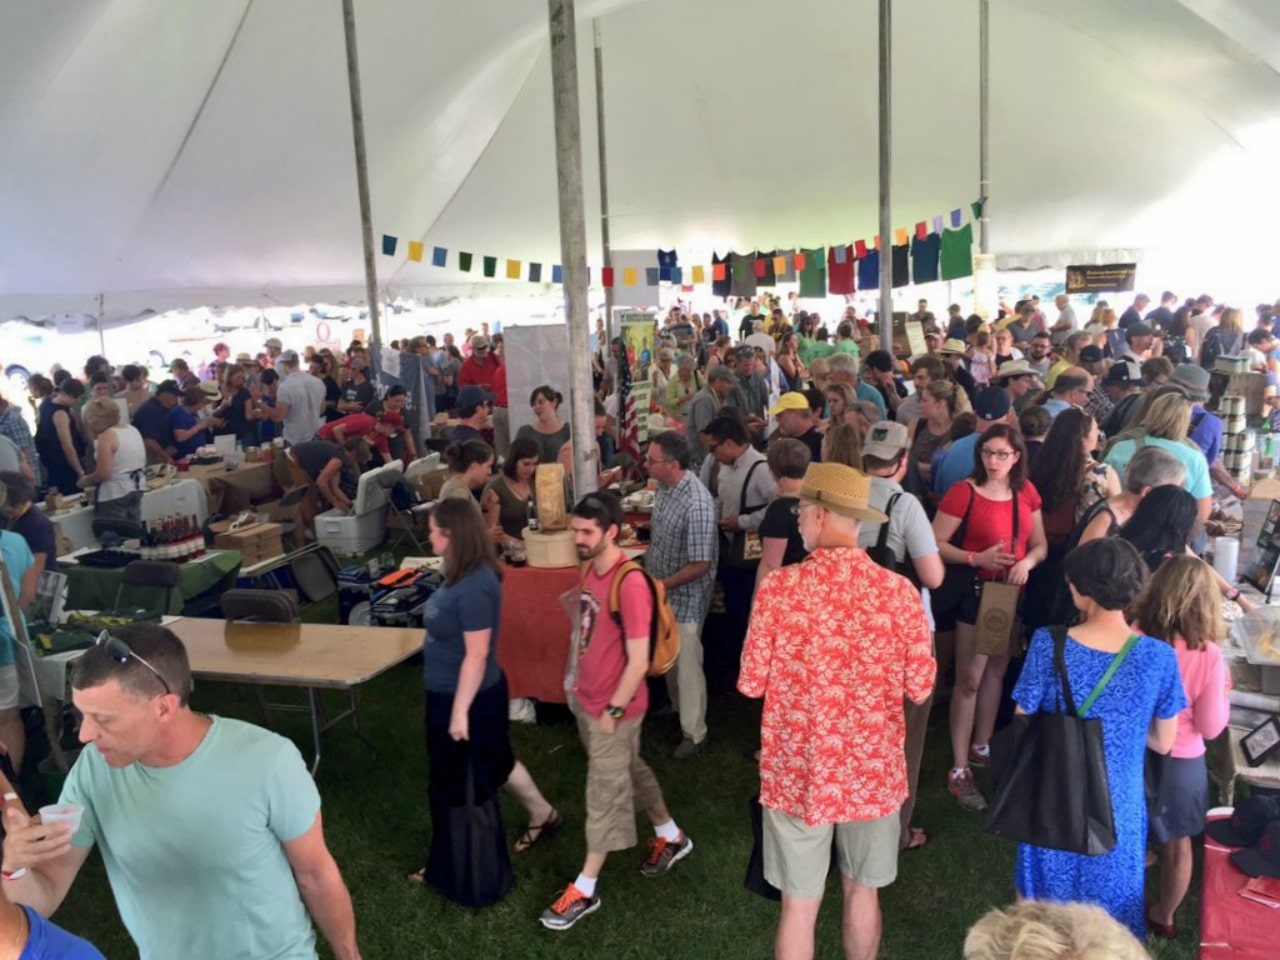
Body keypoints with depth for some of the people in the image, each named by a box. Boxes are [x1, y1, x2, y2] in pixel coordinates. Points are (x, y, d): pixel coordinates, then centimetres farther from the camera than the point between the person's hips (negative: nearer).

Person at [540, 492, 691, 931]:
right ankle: (671, 837, 45)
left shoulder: (630, 584, -27)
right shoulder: (589, 569, 0)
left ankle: (585, 890, 22)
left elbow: (638, 662, -24)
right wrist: (577, 684, 15)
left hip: (613, 707, -8)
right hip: (586, 699, 9)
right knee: (630, 772, 24)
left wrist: (613, 711, -17)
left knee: (604, 793, 7)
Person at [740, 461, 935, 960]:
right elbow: (920, 688, -5)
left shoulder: (779, 588, -16)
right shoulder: (899, 591, -12)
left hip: (798, 771, -1)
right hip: (873, 770, 2)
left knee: (799, 904, 13)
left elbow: (751, 684, -10)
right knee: (862, 891, 22)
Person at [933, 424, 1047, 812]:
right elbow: (934, 543, -16)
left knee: (997, 672, 19)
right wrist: (976, 558, -27)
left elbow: (1040, 544, 9)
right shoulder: (963, 492, -15)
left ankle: (981, 748, 37)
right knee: (969, 680, -3)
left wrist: (1028, 562, -12)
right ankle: (959, 771, 5)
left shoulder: (1027, 492, 2)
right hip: (977, 590, -6)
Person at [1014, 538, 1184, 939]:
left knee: (1039, 906, 23)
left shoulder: (1048, 646, -21)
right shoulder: (1158, 658, -17)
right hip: (1116, 806, 1)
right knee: (1107, 919, 23)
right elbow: (1163, 743, -4)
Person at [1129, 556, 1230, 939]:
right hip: (1180, 760, -1)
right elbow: (1211, 727, -10)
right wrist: (1223, 688, 5)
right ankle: (1163, 916, 42)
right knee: (1177, 843, 23)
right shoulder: (1209, 655, -20)